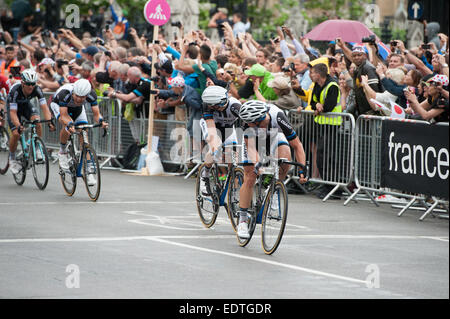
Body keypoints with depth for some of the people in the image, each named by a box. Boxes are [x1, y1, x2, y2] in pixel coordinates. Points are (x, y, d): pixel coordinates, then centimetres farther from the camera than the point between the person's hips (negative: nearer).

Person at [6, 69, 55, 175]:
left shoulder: (37, 89, -29)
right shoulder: (15, 90, -37)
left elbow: (44, 107, -32)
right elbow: (13, 112, -40)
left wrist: (49, 122, -49)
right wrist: (18, 126, -55)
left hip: (26, 105, 3)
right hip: (13, 106, -2)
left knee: (37, 120, -27)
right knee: (16, 133, -17)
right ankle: (12, 159, 6)